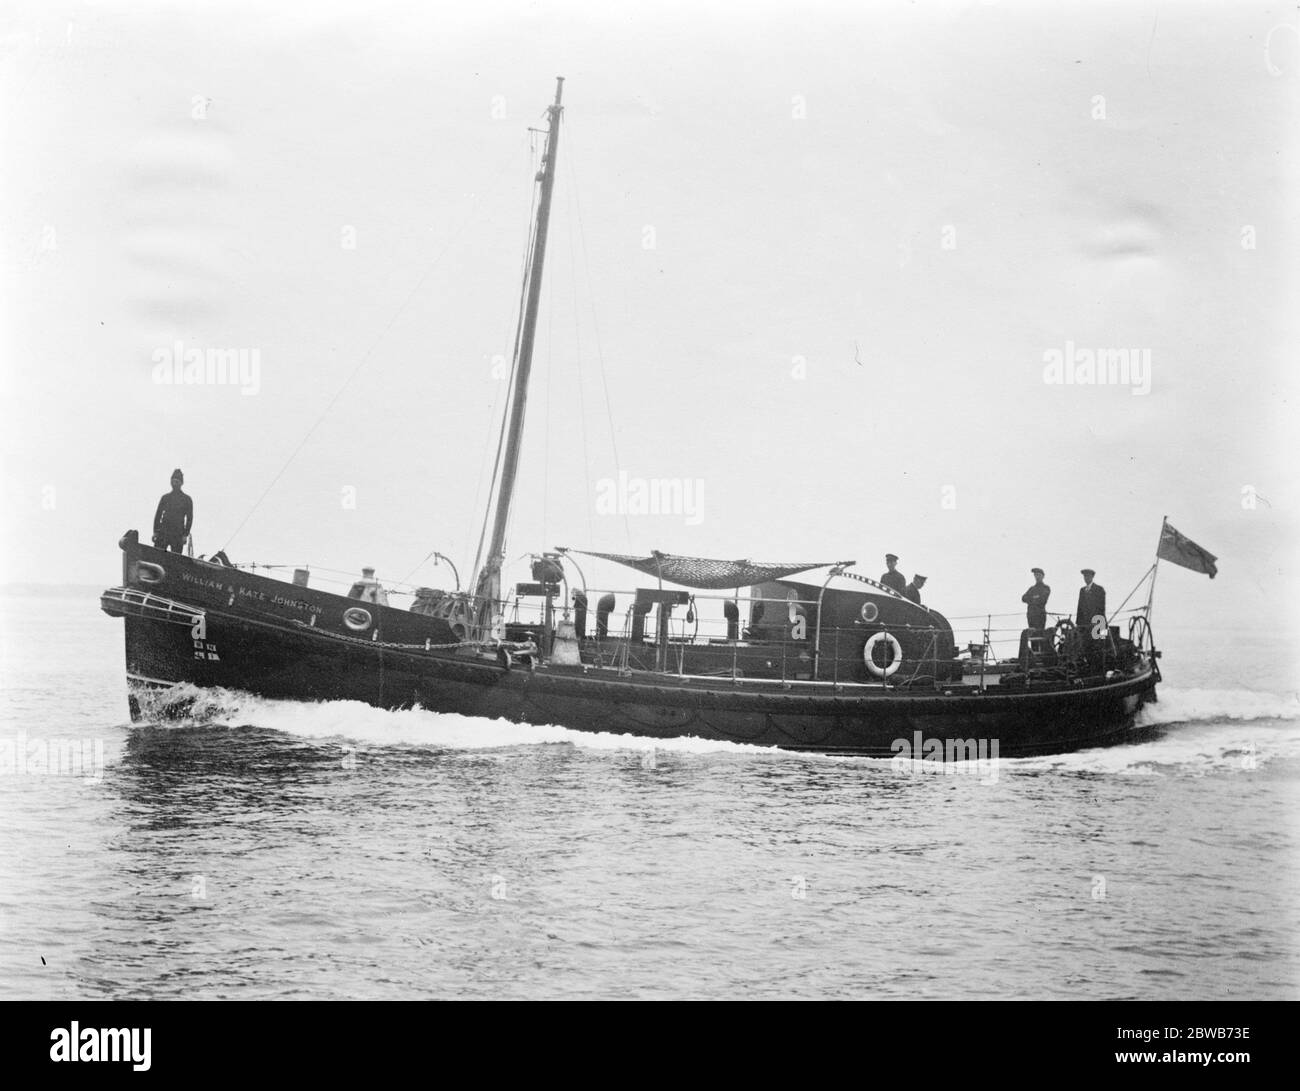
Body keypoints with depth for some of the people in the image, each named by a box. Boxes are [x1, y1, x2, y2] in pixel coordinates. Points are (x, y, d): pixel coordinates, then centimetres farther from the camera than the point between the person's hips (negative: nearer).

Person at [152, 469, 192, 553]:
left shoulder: (186, 499, 7)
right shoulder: (165, 497, 13)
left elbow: (189, 518, 4)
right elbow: (158, 515, 14)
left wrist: (185, 535, -5)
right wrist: (155, 531, 4)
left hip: (177, 536, -2)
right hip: (163, 533, 2)